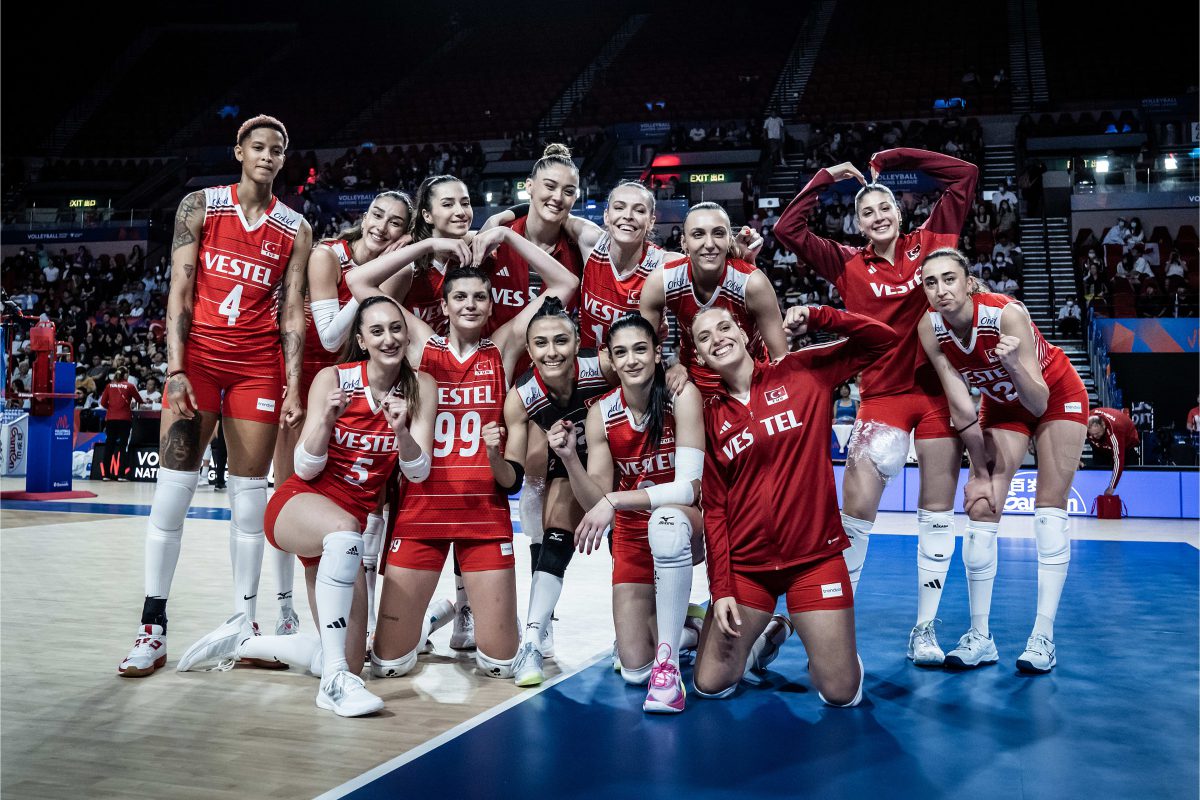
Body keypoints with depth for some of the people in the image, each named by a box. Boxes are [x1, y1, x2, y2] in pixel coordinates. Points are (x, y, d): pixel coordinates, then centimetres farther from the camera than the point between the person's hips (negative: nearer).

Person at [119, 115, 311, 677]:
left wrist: (293, 387, -4)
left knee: (249, 487, 2)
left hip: (258, 364, 1)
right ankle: (153, 627, 2)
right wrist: (175, 369, -12)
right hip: (198, 354, -1)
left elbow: (292, 312, 4)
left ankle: (244, 619, 9)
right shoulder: (200, 206, 3)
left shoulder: (295, 230, 7)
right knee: (174, 482, -5)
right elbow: (179, 290, -2)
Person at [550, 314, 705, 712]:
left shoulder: (682, 396, -19)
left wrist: (614, 500, -33)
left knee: (667, 521, -42)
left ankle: (669, 664, -29)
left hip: (685, 525, -3)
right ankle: (678, 624, 34)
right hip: (632, 535, 4)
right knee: (634, 670, -1)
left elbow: (689, 487, -25)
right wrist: (569, 458, -26)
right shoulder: (601, 413, -9)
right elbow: (596, 501, -9)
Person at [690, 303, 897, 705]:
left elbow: (882, 338, -2)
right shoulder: (709, 416, 2)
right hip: (745, 564, 2)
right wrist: (720, 589, -6)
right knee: (709, 686, 6)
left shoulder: (801, 372, 0)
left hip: (815, 556, -2)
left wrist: (814, 317, -14)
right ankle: (771, 632, 31)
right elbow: (714, 508, 0)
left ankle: (826, 639, 32)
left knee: (842, 694, 0)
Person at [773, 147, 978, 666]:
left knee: (937, 510, 5)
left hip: (939, 389, 2)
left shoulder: (929, 244, 6)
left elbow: (965, 175, 6)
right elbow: (788, 230, -3)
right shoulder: (849, 264, 4)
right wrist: (826, 178, 1)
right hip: (882, 395, -1)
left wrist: (894, 158, 6)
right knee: (856, 507, -8)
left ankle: (925, 628, 16)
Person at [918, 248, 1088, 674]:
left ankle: (1043, 637, -3)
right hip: (1002, 404, 4)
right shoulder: (930, 328, -23)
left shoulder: (1007, 313, -34)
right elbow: (960, 405, -16)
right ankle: (980, 637, 1)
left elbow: (1038, 403, -34)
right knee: (981, 509, -6)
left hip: (1057, 396, -3)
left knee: (1050, 511, -7)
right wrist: (980, 471, -12)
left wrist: (1015, 364, -53)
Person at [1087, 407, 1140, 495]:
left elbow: (1118, 461, -43)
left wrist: (1111, 488, -41)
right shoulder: (1087, 420, -32)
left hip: (1127, 443, -5)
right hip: (1102, 445, 5)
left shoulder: (1114, 431, -45)